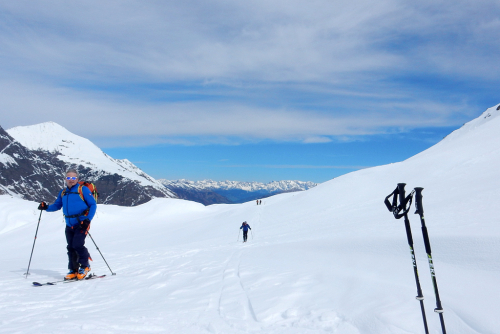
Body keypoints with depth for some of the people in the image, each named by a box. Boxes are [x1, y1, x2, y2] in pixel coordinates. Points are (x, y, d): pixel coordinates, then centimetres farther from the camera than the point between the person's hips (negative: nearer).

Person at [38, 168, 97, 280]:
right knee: (70, 247, 5)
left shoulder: (83, 190, -3)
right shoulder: (63, 192, 15)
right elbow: (57, 205, 21)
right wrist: (46, 207, -1)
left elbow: (93, 205, -6)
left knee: (77, 245, -14)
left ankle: (85, 266, 5)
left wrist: (88, 220, -16)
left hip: (82, 223, -6)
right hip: (69, 225, 6)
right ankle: (73, 270, 16)